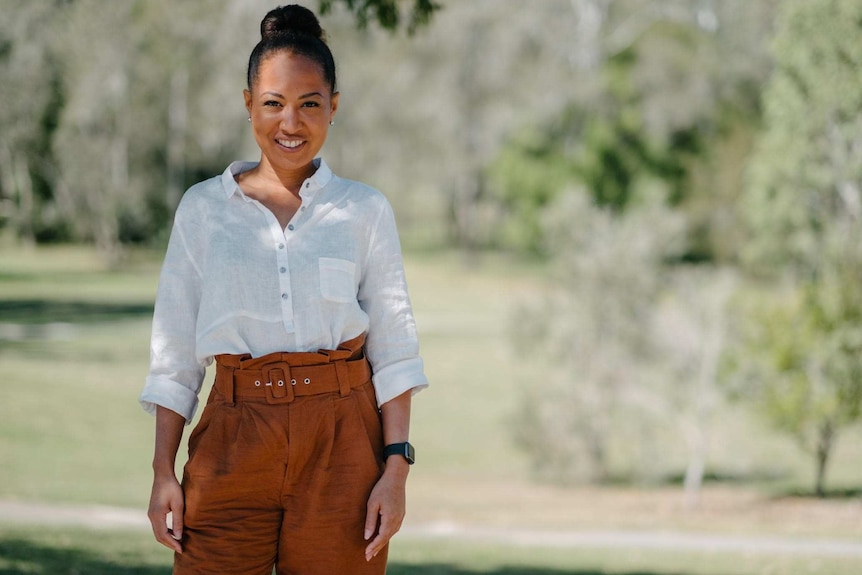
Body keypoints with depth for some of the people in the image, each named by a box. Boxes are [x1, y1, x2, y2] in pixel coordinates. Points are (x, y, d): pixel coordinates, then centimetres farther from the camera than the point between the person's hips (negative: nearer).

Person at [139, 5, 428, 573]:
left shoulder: (366, 211, 6)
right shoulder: (202, 208, 8)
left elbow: (394, 351, 4)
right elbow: (175, 356, 8)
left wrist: (396, 469, -5)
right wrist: (163, 471, 2)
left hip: (341, 441, 0)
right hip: (233, 436, 0)